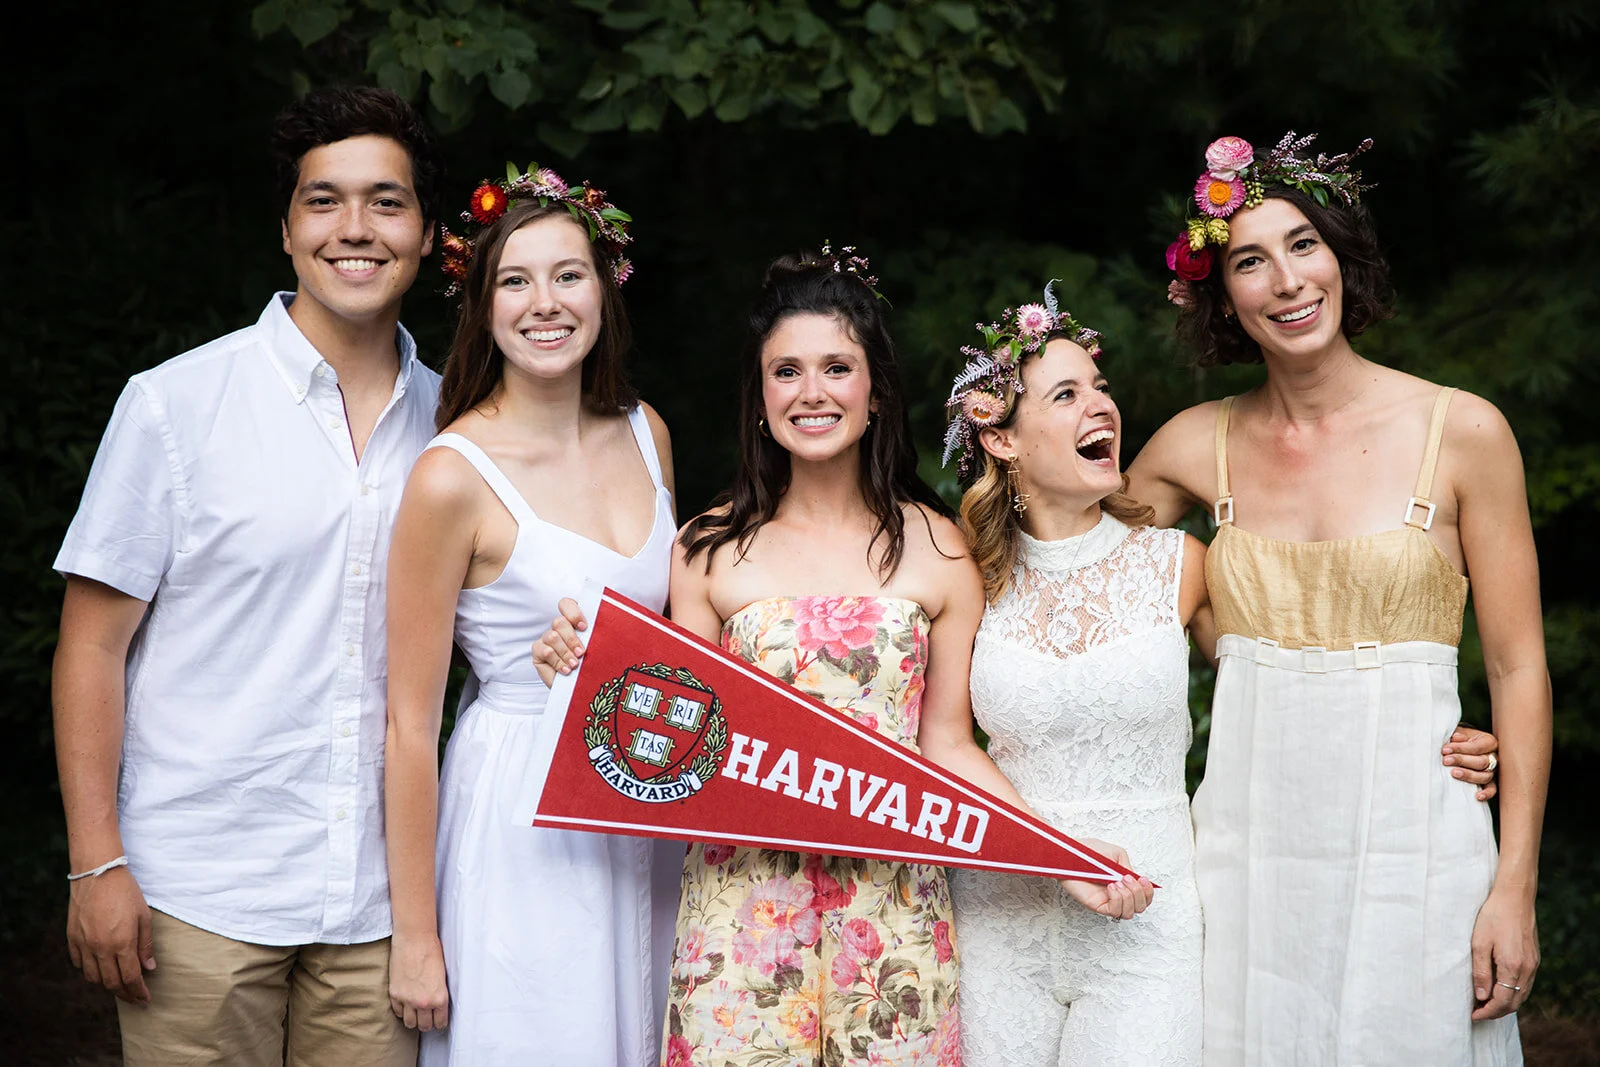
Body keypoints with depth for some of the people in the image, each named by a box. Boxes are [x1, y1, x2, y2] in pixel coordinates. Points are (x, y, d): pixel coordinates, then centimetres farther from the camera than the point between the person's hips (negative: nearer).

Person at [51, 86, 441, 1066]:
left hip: (381, 901, 3)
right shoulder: (176, 405, -4)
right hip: (201, 900, -3)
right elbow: (93, 645, -4)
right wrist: (97, 864, -9)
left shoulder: (453, 423, 8)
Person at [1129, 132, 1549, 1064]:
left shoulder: (1462, 431, -3)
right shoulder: (1199, 446, 5)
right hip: (1248, 840, 3)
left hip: (1412, 842, -2)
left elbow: (1518, 669, -2)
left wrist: (1516, 890, -7)